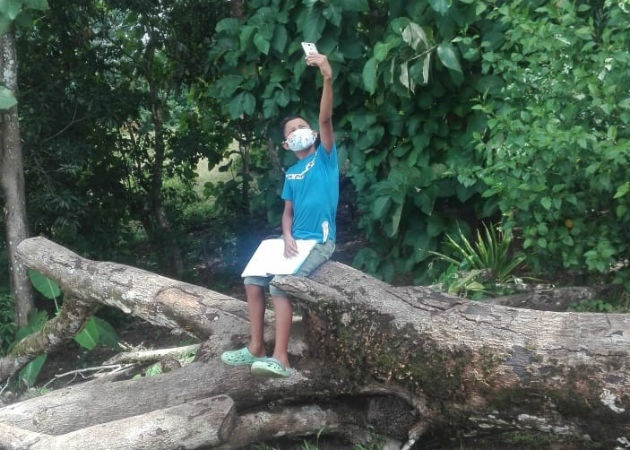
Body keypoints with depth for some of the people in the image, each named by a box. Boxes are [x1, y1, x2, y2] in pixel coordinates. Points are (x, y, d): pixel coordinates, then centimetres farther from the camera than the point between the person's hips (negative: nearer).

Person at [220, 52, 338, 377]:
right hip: (295, 240, 7)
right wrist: (287, 237, -6)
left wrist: (327, 79, -32)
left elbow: (325, 119, -18)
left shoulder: (325, 158, -3)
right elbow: (288, 211, 16)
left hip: (320, 241, -7)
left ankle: (280, 358, -19)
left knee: (279, 285, -23)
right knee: (253, 280, 0)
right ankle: (255, 349, 8)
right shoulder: (291, 173, 14)